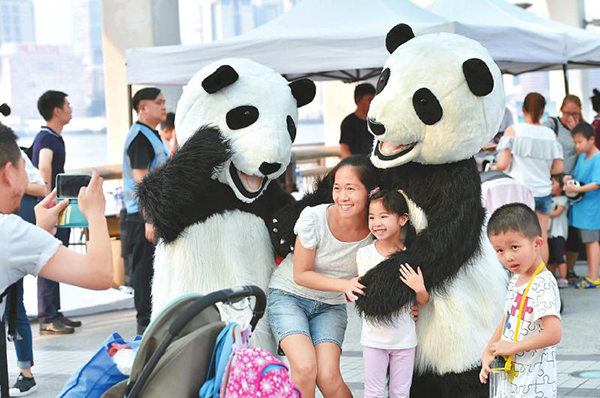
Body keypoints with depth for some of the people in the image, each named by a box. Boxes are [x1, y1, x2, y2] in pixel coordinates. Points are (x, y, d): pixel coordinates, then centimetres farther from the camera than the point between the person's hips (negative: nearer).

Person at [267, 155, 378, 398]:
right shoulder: (314, 218, -23)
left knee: (328, 378, -19)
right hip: (289, 296, -2)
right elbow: (301, 275, -14)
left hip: (331, 305, 2)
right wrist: (345, 285, -27)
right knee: (305, 369, -26)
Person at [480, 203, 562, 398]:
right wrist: (488, 352, 4)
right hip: (510, 373, 8)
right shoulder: (515, 281, 10)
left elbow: (553, 334, -27)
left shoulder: (543, 285, -19)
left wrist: (513, 346, -19)